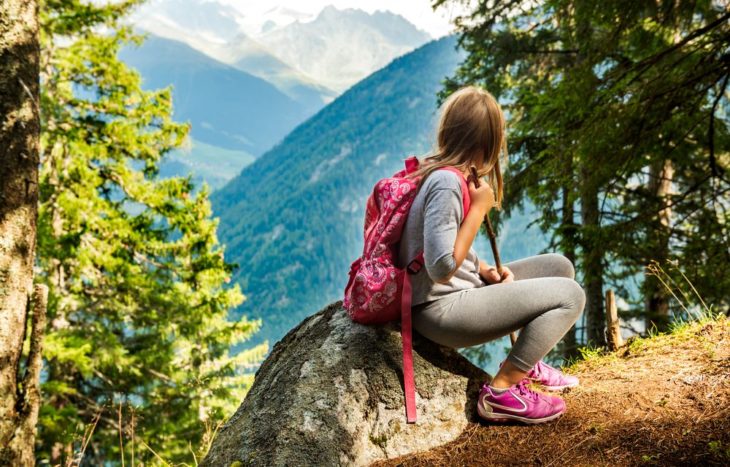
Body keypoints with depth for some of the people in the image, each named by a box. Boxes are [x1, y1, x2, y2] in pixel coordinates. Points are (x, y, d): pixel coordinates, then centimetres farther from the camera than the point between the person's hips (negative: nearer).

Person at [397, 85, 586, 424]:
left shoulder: (438, 171, 8)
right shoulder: (446, 182, -22)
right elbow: (441, 268, -27)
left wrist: (485, 270, 2)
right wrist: (479, 209, -19)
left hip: (457, 293, 10)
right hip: (440, 310, -10)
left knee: (559, 267, 14)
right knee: (569, 295, -15)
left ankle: (527, 362, 26)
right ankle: (502, 392, -8)